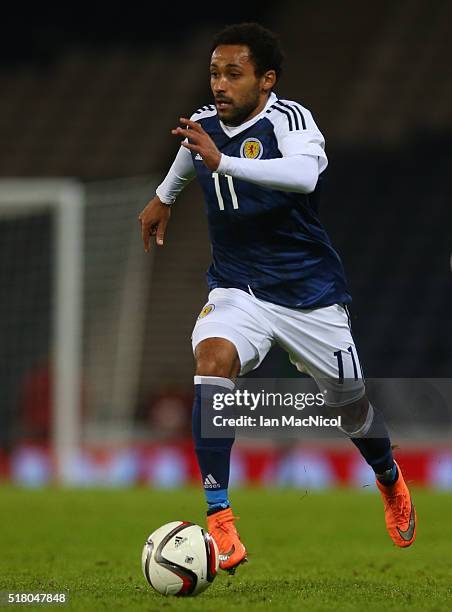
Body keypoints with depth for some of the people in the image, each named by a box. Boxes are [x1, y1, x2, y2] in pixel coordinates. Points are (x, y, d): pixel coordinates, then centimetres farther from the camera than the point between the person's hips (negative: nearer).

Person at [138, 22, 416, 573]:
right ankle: (218, 518, -31)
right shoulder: (203, 124, -1)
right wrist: (163, 197, 41)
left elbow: (304, 176, -43)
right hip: (237, 288, 3)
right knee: (213, 357, -29)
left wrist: (223, 162, -51)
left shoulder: (289, 119, -20)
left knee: (352, 403, 12)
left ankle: (390, 480, 49)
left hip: (310, 293, -3)